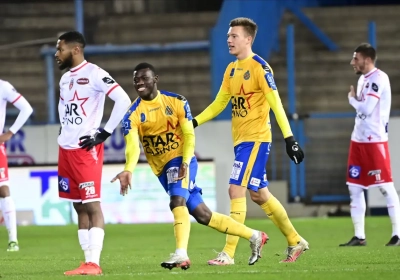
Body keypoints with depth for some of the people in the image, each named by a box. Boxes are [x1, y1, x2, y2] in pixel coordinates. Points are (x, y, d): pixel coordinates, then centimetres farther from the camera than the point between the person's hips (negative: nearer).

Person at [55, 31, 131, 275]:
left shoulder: (94, 74, -12)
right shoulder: (65, 78, 14)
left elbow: (123, 101, -19)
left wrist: (105, 133, -16)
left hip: (87, 149, -9)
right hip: (66, 149, 9)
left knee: (92, 205, -10)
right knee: (79, 207, 8)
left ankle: (94, 263, -13)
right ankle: (88, 262, 10)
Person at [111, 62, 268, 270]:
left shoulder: (176, 102, -5)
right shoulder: (133, 115, -5)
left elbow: (189, 135, -6)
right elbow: (132, 146, -19)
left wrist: (185, 162, -23)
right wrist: (128, 171, -38)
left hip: (181, 160, -3)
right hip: (162, 168, 3)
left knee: (177, 201, -30)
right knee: (203, 215, 5)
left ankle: (181, 254, -40)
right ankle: (254, 236, 19)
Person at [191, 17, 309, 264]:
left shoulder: (260, 67, -13)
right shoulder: (231, 70, 11)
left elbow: (276, 104, -17)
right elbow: (219, 104, 19)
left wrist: (289, 138, -21)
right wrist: (193, 122, 9)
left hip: (256, 139, -9)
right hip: (241, 140, 9)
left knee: (236, 190, -14)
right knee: (259, 194, 14)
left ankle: (229, 253, -13)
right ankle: (295, 241, 28)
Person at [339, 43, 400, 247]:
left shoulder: (379, 78, -13)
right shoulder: (363, 79, 15)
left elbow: (367, 108, -21)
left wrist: (352, 98, -4)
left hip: (375, 140, -9)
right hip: (358, 140, 10)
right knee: (355, 188, 8)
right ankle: (359, 236, 12)